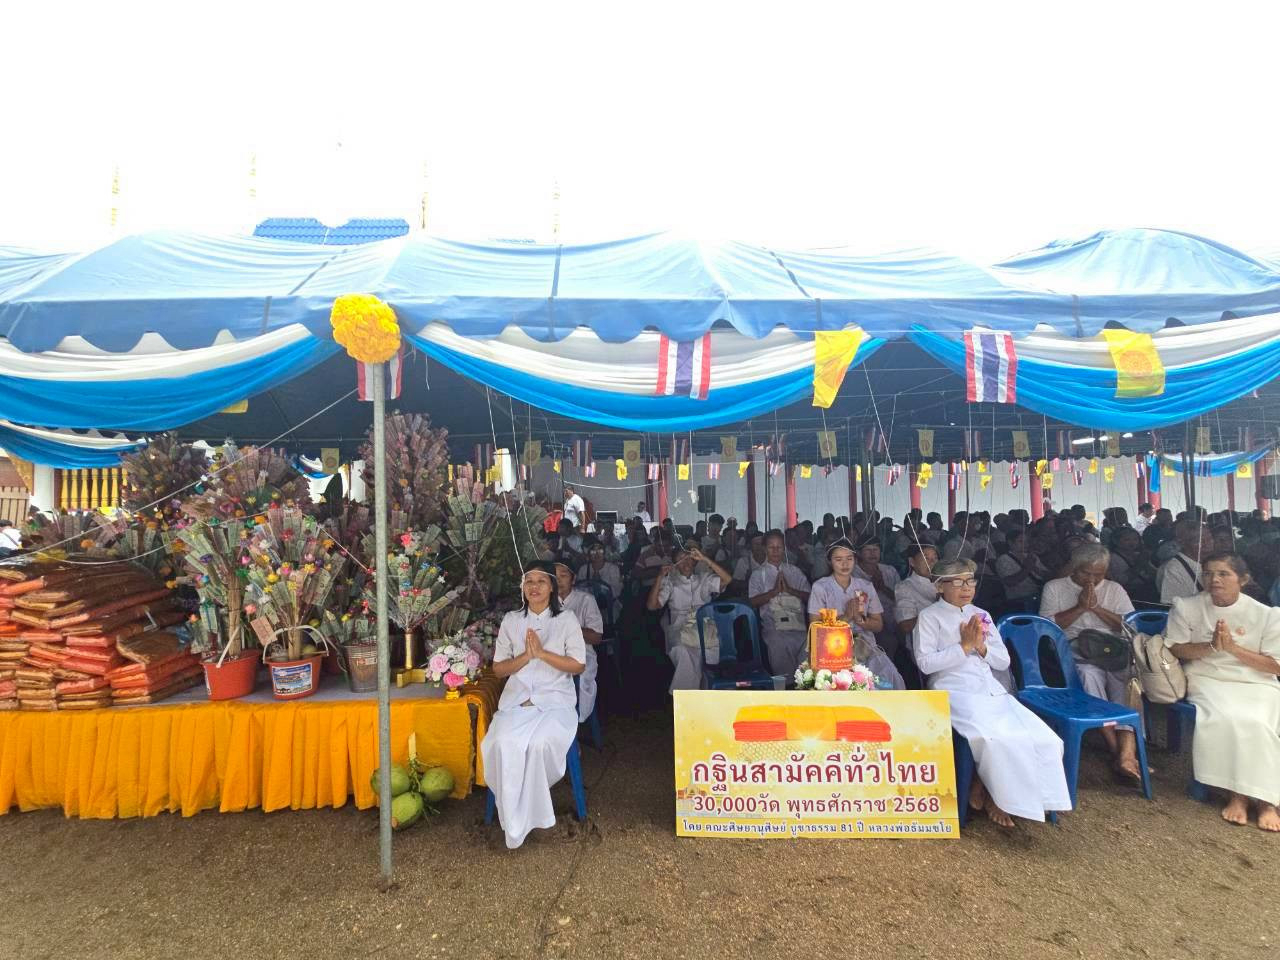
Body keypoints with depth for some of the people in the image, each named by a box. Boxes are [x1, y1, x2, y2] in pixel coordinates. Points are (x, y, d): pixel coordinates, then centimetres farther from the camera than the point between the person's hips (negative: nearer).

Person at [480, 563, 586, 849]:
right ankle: (515, 825, -14)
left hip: (555, 699, -2)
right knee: (504, 743, -28)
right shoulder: (511, 621, 11)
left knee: (540, 743, -31)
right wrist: (525, 656, -10)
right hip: (517, 700, 2)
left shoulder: (567, 620, 4)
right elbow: (498, 669, 10)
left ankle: (532, 813, -3)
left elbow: (579, 665, -1)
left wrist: (542, 652, -12)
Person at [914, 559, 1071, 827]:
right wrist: (964, 646, -11)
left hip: (992, 691, 6)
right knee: (999, 741, -30)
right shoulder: (930, 616, 1)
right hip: (955, 692, -6)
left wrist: (981, 646, -3)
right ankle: (1001, 797, 2)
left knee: (1045, 740, -13)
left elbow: (1003, 661, 17)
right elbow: (926, 663, -9)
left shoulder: (981, 615, 19)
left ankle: (985, 788, 3)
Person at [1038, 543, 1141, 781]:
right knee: (1089, 673, -35)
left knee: (1127, 676, -31)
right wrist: (1080, 607, -5)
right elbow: (1047, 626, 1)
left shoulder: (1115, 589, 19)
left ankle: (1127, 753, -37)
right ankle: (1116, 750, -30)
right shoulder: (1054, 588, 12)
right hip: (1076, 655, -2)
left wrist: (1097, 607, -4)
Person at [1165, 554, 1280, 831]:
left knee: (1256, 724, -29)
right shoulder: (1185, 607, -1)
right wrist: (1211, 646, -16)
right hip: (1207, 680, 0)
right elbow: (1173, 649, 0)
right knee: (1222, 720, -30)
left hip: (1255, 684, 1)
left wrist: (1233, 648, -14)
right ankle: (1236, 793, -16)